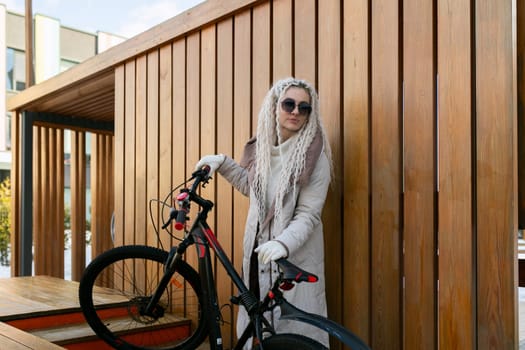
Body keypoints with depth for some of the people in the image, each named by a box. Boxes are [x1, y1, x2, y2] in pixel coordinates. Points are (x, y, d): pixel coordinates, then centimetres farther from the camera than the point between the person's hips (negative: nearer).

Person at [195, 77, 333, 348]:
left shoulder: (314, 156, -11)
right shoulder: (262, 148, 5)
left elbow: (308, 214, -15)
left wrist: (283, 243, -31)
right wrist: (221, 163, 12)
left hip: (294, 256, -5)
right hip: (258, 253, 5)